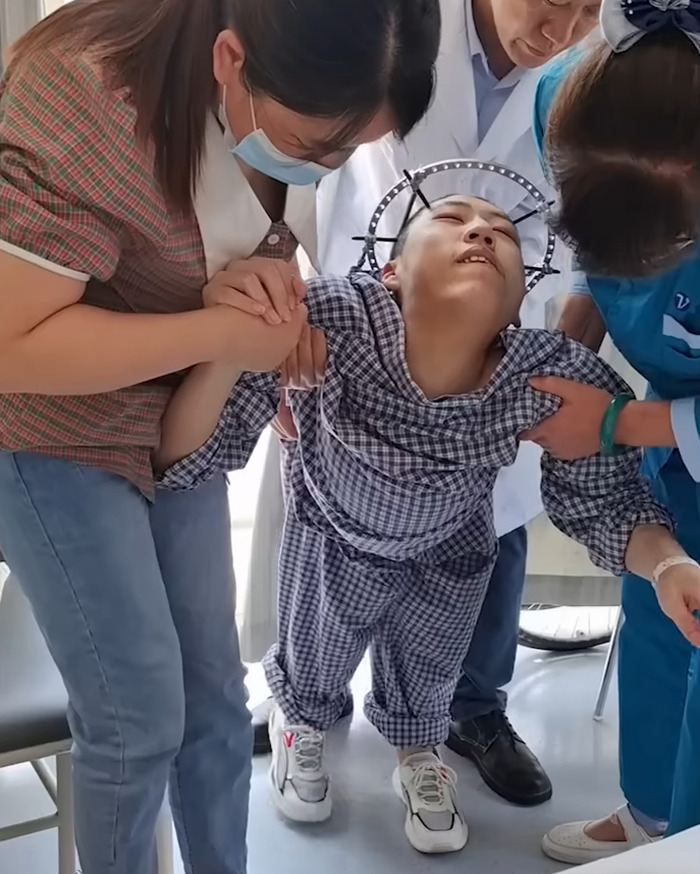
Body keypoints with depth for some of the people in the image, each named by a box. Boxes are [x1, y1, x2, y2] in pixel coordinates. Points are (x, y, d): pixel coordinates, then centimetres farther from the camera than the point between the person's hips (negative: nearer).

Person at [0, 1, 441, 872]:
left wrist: (282, 309, -7)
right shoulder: (84, 105, -33)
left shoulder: (292, 97, -10)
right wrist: (219, 333, -30)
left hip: (180, 426, 6)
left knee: (213, 694, 13)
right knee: (137, 717, -2)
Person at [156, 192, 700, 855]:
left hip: (449, 558, 1)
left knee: (426, 684, 26)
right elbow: (183, 458, -37)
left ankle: (418, 758, 61)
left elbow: (602, 501, -17)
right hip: (330, 538, -1)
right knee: (312, 671, 25)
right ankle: (298, 724, 62)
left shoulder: (559, 376, -37)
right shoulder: (329, 318, -42)